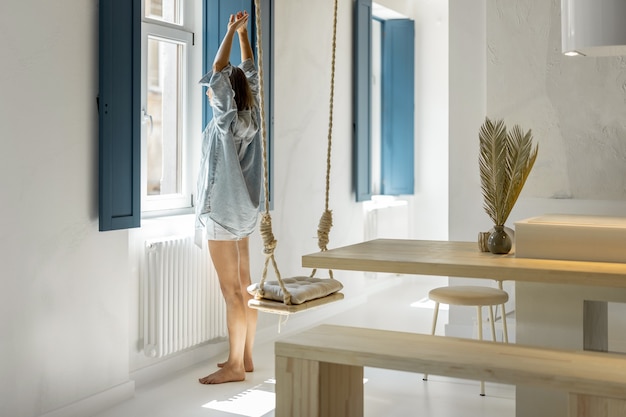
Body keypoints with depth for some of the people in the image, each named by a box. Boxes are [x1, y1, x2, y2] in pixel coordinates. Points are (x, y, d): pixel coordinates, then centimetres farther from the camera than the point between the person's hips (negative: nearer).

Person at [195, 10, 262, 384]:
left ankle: (235, 366, 0)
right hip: (242, 210, 9)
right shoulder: (251, 116, 7)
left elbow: (219, 70, -16)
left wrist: (232, 31, -7)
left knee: (232, 291, -5)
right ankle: (246, 357, 19)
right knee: (244, 287, 11)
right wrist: (242, 32, 18)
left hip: (223, 211, -9)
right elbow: (251, 74, 17)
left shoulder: (228, 120, -13)